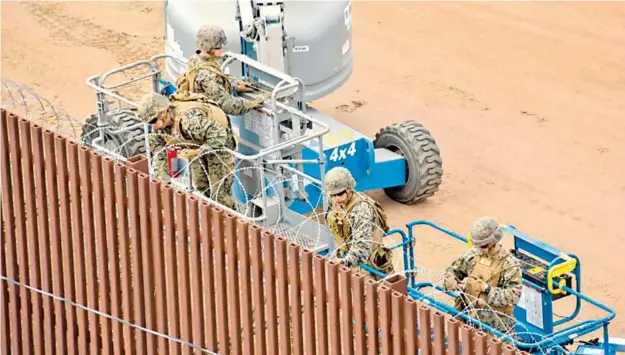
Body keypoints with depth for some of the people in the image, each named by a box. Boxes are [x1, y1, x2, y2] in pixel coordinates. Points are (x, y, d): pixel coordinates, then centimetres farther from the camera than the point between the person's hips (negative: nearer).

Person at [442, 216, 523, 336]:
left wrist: (486, 288, -27)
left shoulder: (510, 264, -14)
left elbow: (513, 295, -22)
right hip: (470, 320, 5)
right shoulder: (472, 255, 2)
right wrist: (452, 283, -9)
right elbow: (452, 270, 15)